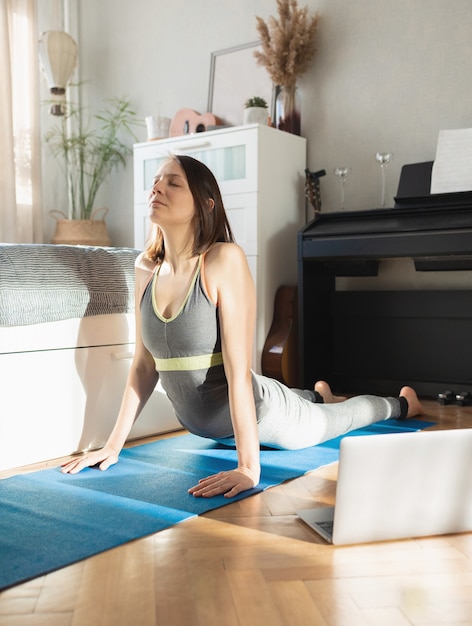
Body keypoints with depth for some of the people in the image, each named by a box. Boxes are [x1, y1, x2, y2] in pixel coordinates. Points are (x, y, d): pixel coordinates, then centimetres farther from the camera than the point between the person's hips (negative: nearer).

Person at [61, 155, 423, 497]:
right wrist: (114, 445, -3)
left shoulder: (225, 259, -27)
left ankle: (401, 403, 56)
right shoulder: (146, 268, -9)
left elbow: (238, 370, -30)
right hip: (204, 425, 6)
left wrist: (249, 467, -32)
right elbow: (144, 365, -3)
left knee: (338, 418, 24)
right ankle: (318, 395, 69)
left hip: (258, 413, -5)